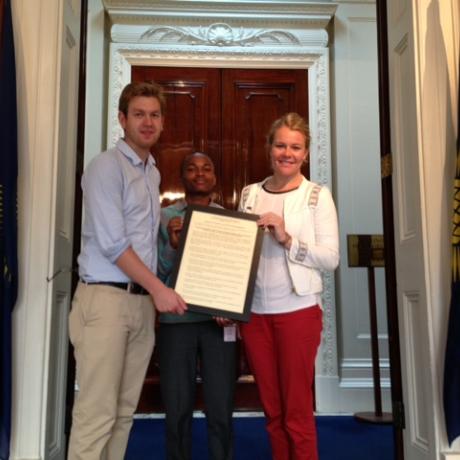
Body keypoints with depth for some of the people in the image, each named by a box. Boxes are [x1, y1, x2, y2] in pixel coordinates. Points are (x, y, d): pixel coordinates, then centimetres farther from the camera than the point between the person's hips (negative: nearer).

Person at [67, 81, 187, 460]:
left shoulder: (153, 172, 17)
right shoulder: (106, 166, -7)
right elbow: (111, 242, -14)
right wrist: (159, 288, -12)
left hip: (143, 301, 7)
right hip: (106, 298, -7)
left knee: (125, 409, 11)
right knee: (97, 412, -5)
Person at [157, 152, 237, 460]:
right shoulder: (165, 217, 5)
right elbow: (156, 273, 0)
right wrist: (173, 245, -18)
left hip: (218, 322, 1)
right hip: (176, 321, 0)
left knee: (220, 409, 1)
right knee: (177, 408, 4)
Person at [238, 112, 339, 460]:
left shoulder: (317, 195, -1)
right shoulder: (250, 194, 9)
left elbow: (331, 258, -7)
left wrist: (287, 239, -19)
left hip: (299, 310, -3)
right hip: (254, 311, 4)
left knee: (297, 411, 5)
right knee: (272, 409, 13)